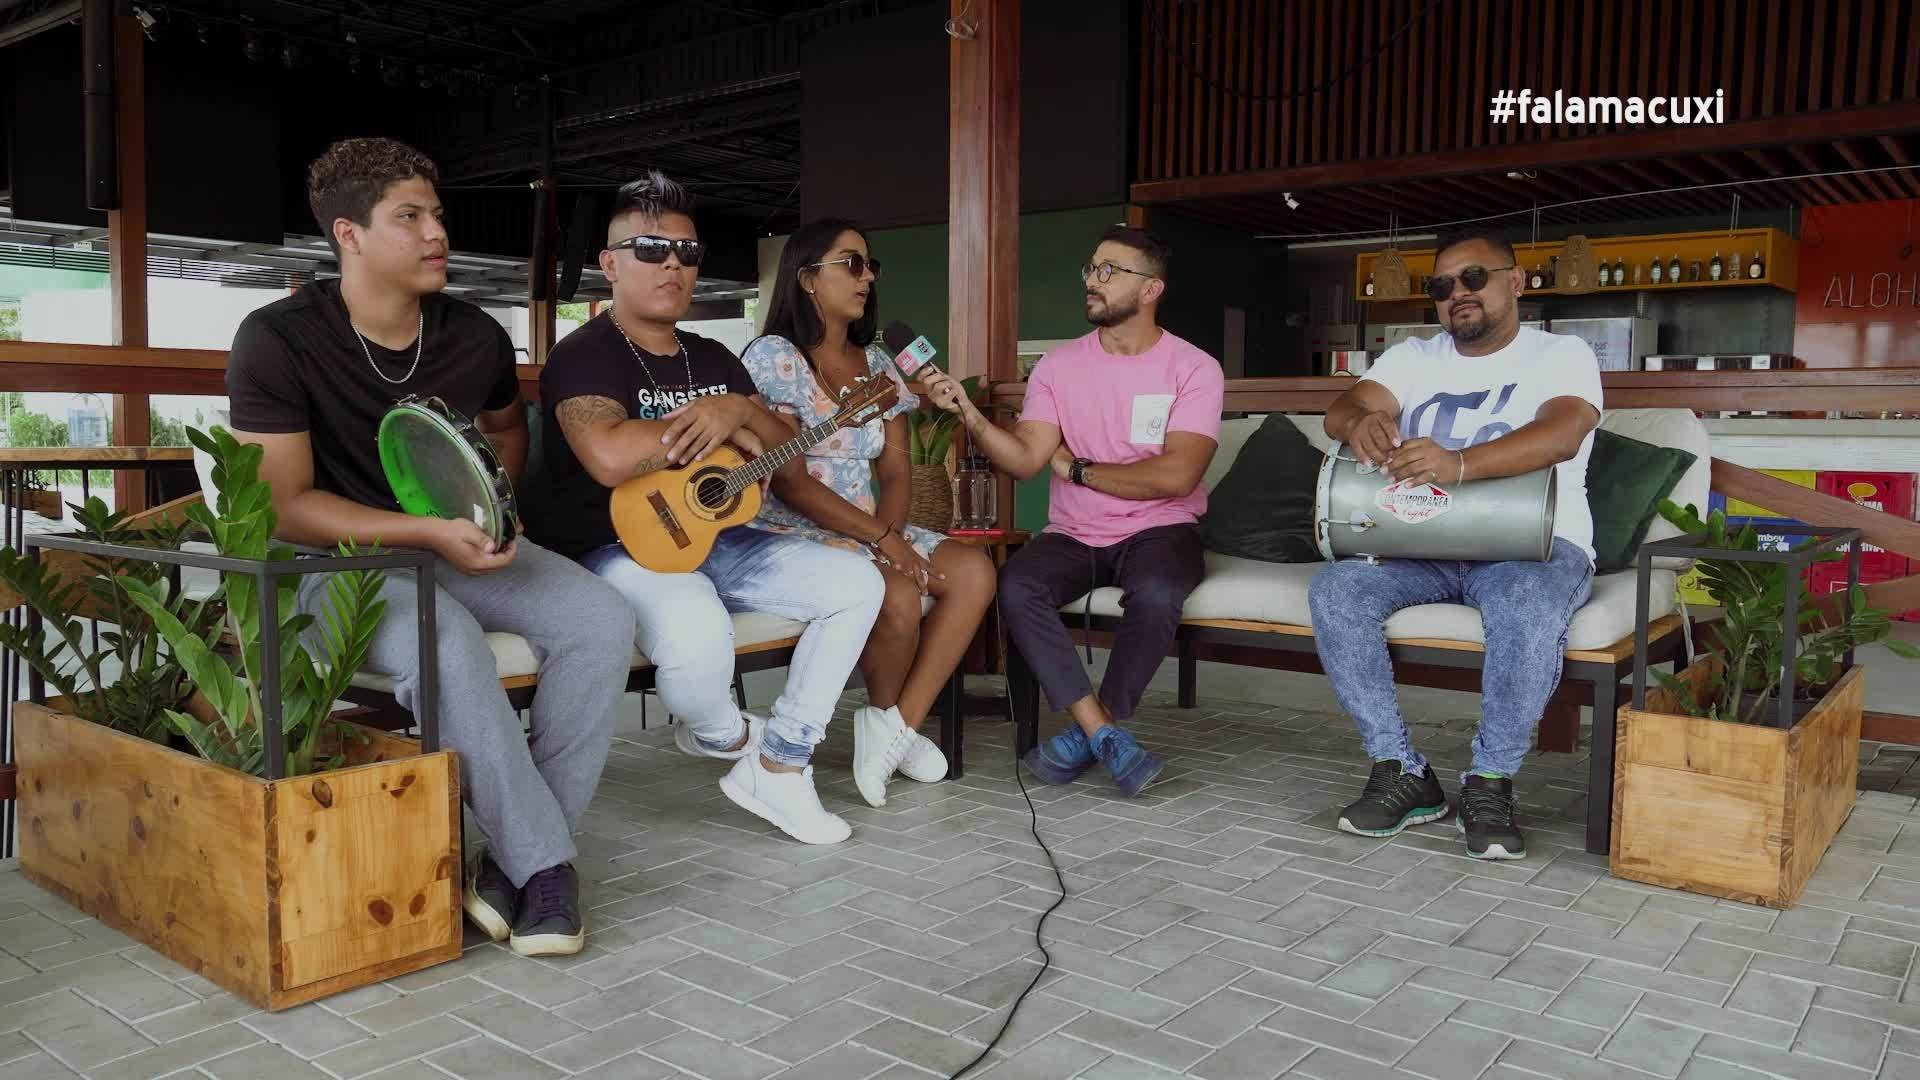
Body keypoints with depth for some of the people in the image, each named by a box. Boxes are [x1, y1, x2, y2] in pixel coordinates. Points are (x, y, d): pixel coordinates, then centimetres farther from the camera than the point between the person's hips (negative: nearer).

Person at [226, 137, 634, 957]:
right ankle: (545, 861, -21)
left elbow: (507, 429, 22)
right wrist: (426, 532, -24)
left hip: (461, 546, 5)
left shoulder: (475, 335, 1)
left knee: (602, 619, -20)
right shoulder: (278, 339, -13)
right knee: (448, 647, -37)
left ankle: (518, 854, -15)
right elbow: (283, 506, -14)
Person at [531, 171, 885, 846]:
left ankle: (778, 768, -4)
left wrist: (739, 413, -11)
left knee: (856, 582, -8)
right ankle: (728, 737, 1)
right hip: (617, 550, -7)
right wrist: (717, 419, -14)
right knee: (697, 631, -38)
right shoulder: (585, 355, -7)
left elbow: (793, 466, 11)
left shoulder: (714, 359, 16)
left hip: (714, 537, 8)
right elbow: (610, 459, -29)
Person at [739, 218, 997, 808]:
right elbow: (788, 480, -15)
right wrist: (878, 537, -20)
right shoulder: (773, 356, -7)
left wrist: (888, 530, -12)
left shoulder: (876, 362, 13)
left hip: (871, 530, 7)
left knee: (974, 570, -15)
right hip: (792, 533, -7)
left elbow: (896, 470, 9)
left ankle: (899, 723, -13)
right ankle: (890, 723, 0)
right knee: (899, 597, -31)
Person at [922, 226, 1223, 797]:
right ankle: (1105, 734, -19)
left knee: (1156, 594, -36)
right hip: (1073, 535, 3)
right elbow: (1024, 458, -5)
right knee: (1016, 585, -28)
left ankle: (1085, 734, -14)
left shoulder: (1194, 369, -4)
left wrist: (1077, 467, -9)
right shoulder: (1059, 365, 6)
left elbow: (1175, 475, -16)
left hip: (1159, 531, -3)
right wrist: (968, 412, -21)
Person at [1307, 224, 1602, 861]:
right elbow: (1339, 410, -3)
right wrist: (1361, 422, -31)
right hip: (1422, 546, 4)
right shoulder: (1413, 358, 15)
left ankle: (1491, 782, -18)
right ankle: (1403, 772, -14)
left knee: (1529, 605, -37)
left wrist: (1458, 465, -39)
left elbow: (1562, 433, -20)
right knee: (1333, 591, -24)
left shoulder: (1561, 355, 3)